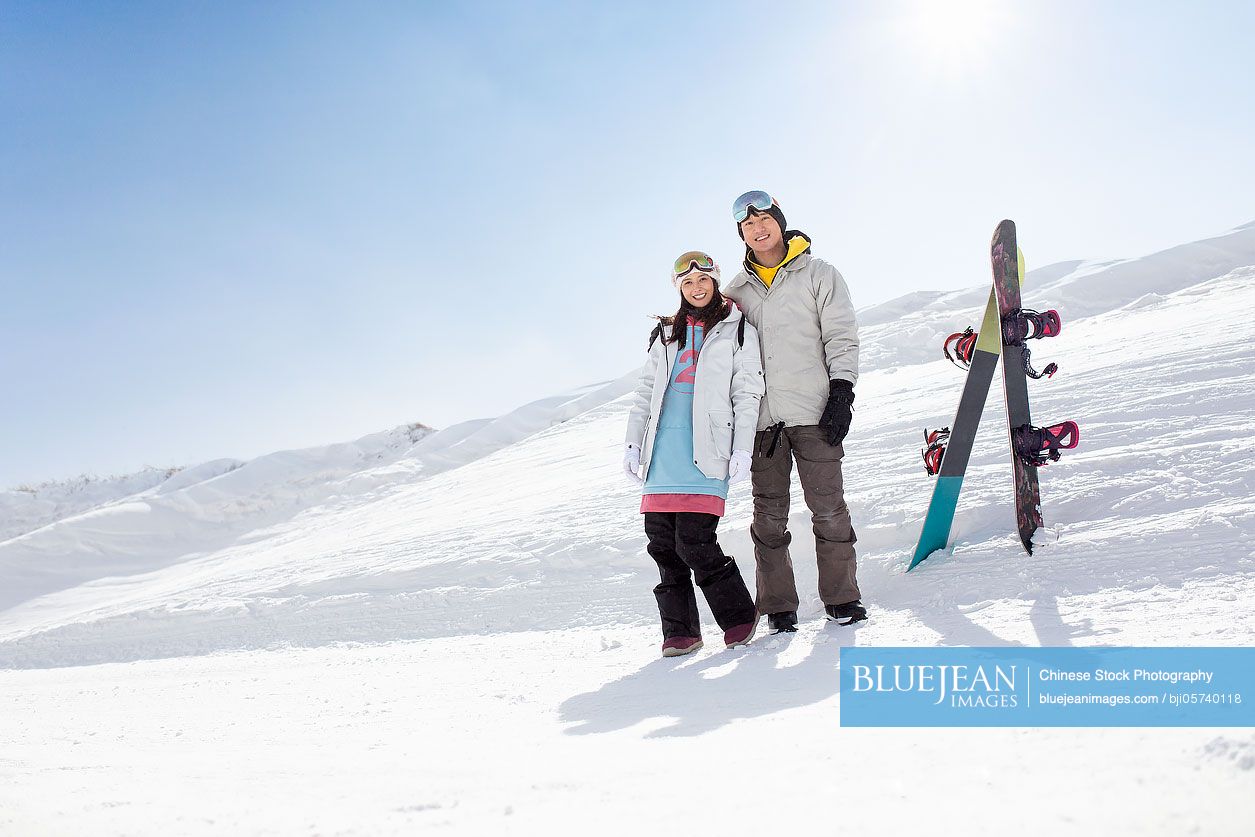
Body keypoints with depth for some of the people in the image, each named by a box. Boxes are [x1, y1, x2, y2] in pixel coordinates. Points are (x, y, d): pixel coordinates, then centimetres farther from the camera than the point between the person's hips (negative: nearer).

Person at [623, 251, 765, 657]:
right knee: (662, 543, 1)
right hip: (663, 448, 5)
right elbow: (645, 391, 20)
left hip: (706, 448, -5)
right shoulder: (665, 334, 20)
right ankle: (680, 630, 10)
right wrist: (634, 443, 11)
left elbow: (747, 394, 3)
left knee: (694, 542, -13)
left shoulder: (737, 330, 9)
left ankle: (739, 616, 6)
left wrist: (742, 449, -6)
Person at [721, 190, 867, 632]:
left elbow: (842, 336, 2)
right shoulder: (737, 289, 16)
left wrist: (841, 393, -9)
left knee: (828, 507, -2)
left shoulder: (818, 273, 7)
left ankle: (841, 597, 10)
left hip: (813, 412, -3)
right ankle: (778, 606, 10)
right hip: (761, 417, 3)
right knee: (769, 515, 3)